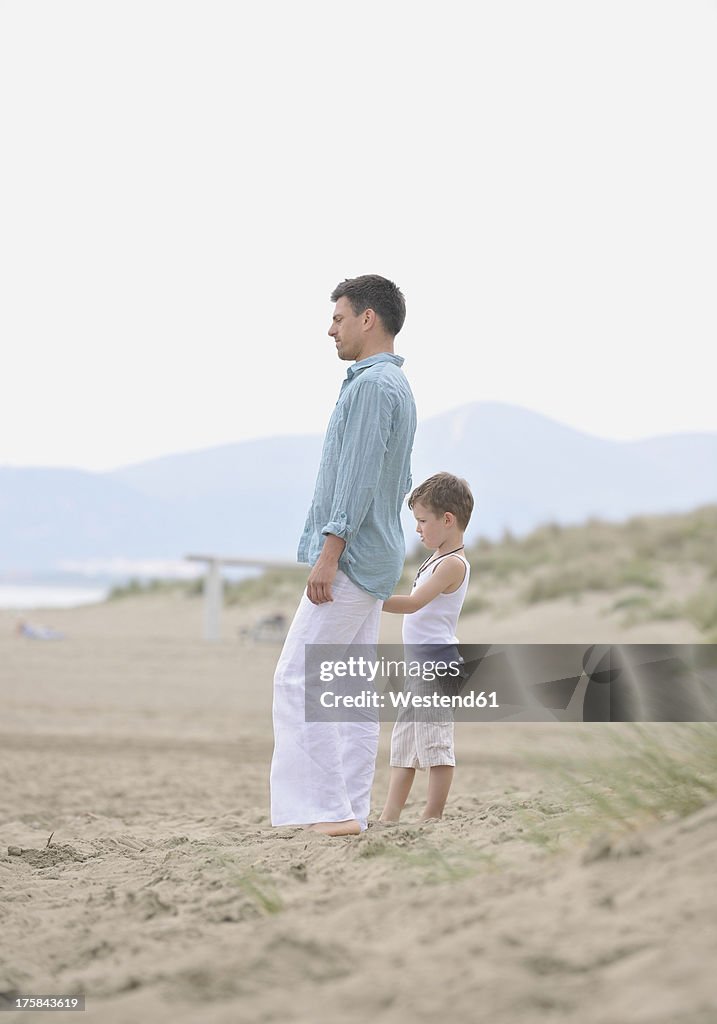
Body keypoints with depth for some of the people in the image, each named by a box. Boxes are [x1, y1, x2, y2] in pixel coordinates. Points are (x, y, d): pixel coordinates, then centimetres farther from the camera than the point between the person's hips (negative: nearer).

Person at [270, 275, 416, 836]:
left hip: (351, 558, -10)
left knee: (297, 678, -11)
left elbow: (359, 475, -21)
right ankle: (351, 811, 8)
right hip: (376, 563, 10)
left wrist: (329, 552, -23)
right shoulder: (397, 386, 19)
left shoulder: (372, 385, -14)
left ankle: (328, 808, -14)